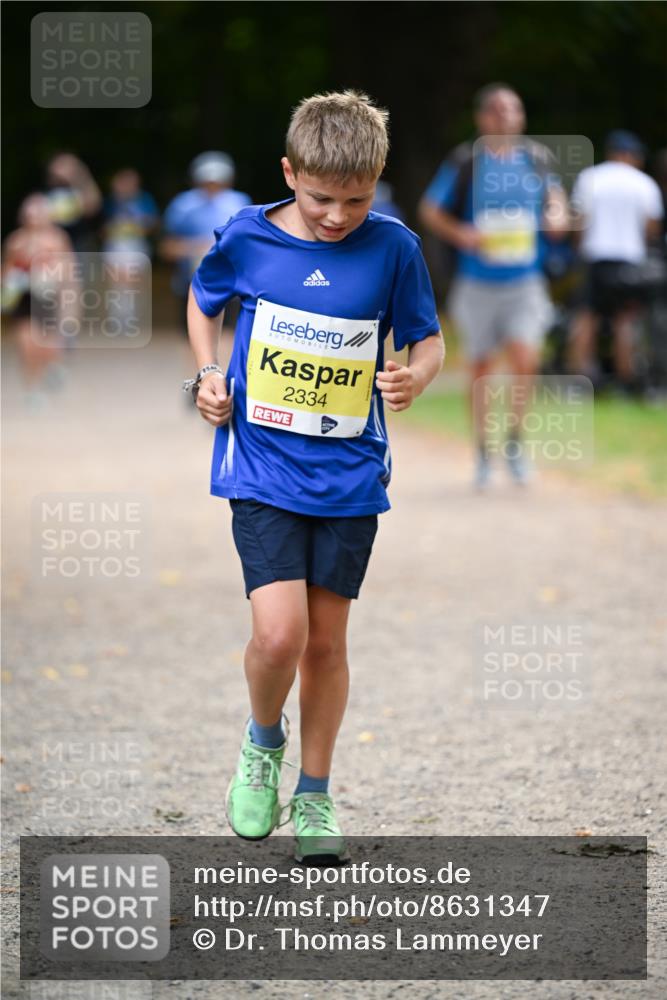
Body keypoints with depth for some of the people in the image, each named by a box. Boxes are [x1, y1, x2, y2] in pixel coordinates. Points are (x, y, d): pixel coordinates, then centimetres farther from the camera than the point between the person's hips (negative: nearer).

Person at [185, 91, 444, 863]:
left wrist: (415, 377, -16)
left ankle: (314, 797, 25)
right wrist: (208, 376, 1)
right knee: (279, 632, -16)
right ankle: (262, 741, 16)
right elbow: (203, 299, 16)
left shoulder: (393, 249, -5)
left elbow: (427, 337, 6)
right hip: (262, 470, -1)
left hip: (350, 475, 1)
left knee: (326, 640, 8)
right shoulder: (246, 238, -5)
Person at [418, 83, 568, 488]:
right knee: (481, 367, 7)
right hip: (478, 284, -1)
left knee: (525, 360, -15)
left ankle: (515, 440, 6)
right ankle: (483, 451, 23)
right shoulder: (466, 161, -7)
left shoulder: (537, 158, 1)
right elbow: (430, 210, 0)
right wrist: (460, 234, -16)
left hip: (525, 283, 1)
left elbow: (555, 195, 19)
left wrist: (558, 216, -3)